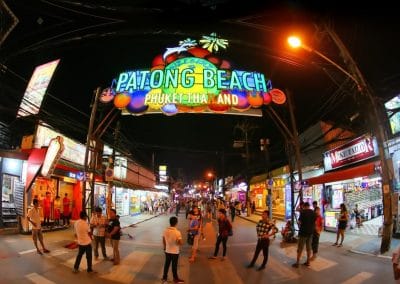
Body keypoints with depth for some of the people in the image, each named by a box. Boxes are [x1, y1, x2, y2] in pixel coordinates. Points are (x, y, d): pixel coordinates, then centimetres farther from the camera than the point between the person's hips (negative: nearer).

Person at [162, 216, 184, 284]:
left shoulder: (166, 230, -7)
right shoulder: (177, 232, -24)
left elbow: (163, 240, 4)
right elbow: (180, 243, -25)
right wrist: (177, 242, -3)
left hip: (167, 251, 5)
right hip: (175, 252, -4)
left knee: (166, 264, 18)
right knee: (174, 265, 10)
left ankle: (164, 277, 29)